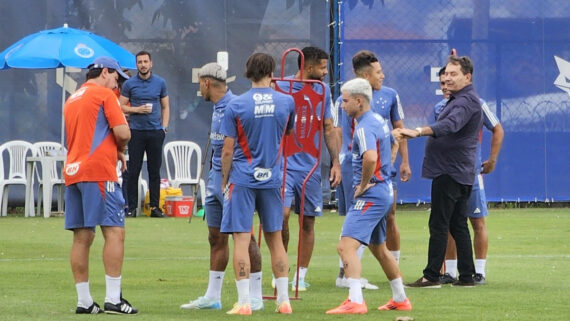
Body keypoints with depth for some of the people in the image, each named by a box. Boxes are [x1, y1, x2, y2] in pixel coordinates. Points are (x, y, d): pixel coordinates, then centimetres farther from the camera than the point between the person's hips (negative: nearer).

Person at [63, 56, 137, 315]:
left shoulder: (72, 99, 23)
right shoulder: (105, 95, -2)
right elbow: (123, 133, -10)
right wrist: (119, 149, 11)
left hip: (72, 172, 8)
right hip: (98, 170, -8)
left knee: (82, 237, 7)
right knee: (115, 232, -9)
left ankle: (83, 301, 6)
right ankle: (113, 299, -16)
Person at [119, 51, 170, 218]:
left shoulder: (160, 83, 8)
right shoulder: (129, 84, 3)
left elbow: (165, 107, 14)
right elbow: (121, 107, 5)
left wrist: (164, 126, 3)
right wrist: (137, 110, -11)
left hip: (155, 131, 1)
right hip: (136, 131, -1)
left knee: (154, 171, 3)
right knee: (133, 171, -2)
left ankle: (155, 206, 7)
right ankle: (132, 207, 1)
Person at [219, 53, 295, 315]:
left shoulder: (236, 105, -8)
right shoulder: (286, 102, 0)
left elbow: (227, 150, -7)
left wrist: (224, 180, 2)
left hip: (243, 178, -3)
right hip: (272, 179, 3)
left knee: (241, 239, -2)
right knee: (275, 239, 12)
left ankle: (244, 302, -6)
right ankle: (283, 300, 13)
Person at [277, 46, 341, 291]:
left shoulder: (323, 91, 9)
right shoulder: (281, 88, -4)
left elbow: (329, 129, 16)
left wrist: (335, 162, 9)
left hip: (311, 167, 4)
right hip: (284, 163, -4)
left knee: (308, 221, 5)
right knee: (282, 214, -16)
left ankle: (301, 275, 13)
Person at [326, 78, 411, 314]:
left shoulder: (365, 127, -18)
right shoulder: (379, 121, 13)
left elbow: (370, 157, -36)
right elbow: (392, 146, 32)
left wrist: (363, 184, -22)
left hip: (370, 195, -11)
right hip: (385, 191, 11)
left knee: (346, 246, -19)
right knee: (379, 248, 25)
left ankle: (355, 301, -29)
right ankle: (400, 299, 34)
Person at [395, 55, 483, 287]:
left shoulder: (466, 101, -16)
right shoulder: (458, 99, 19)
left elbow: (450, 125, -34)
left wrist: (418, 131, -47)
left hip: (450, 172, -11)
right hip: (461, 173, 11)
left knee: (439, 225, -9)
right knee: (458, 225, 11)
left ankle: (431, 276, -9)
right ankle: (466, 276, 12)